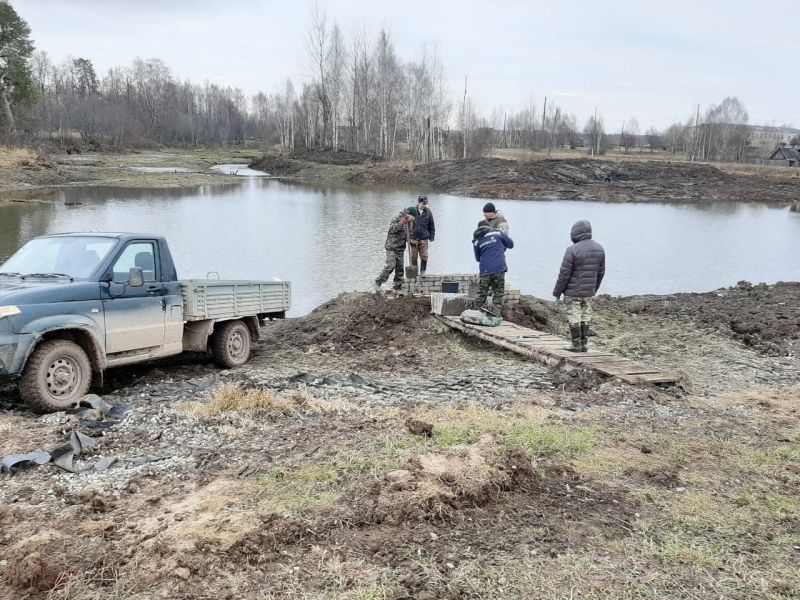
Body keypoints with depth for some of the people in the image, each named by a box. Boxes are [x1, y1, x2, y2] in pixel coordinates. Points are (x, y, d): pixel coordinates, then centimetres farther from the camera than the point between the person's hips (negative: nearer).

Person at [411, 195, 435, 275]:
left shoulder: (428, 212, 4)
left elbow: (431, 226, 12)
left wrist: (431, 237, 7)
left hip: (424, 239, 1)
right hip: (413, 238, -1)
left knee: (424, 256, -1)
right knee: (413, 256, 4)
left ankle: (422, 272, 11)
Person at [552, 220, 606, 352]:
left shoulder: (572, 250, -17)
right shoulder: (599, 249, 3)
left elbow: (564, 274, -14)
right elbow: (601, 272, 11)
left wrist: (557, 292, -3)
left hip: (573, 292, -6)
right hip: (588, 293, 6)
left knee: (574, 319, 2)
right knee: (585, 318, 13)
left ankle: (576, 345, 6)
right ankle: (584, 344, 15)